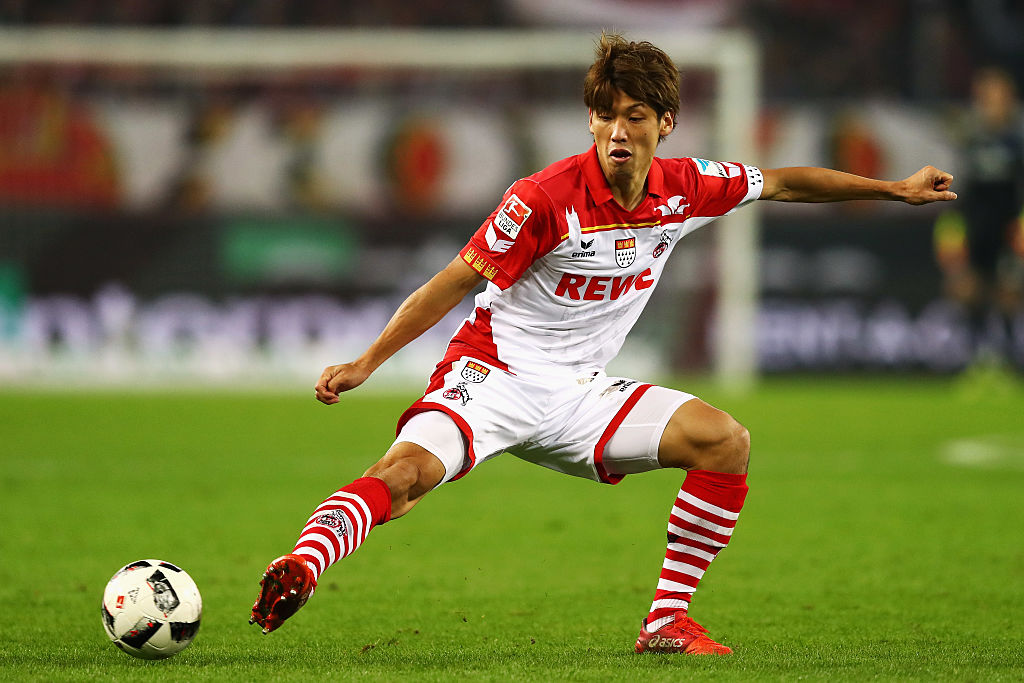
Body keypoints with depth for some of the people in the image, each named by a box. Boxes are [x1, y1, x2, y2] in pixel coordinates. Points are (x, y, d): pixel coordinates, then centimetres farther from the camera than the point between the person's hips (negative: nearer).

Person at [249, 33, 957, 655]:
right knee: (411, 469, -33)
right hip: (495, 374, -5)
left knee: (726, 439, -9)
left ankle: (666, 622, -5)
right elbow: (454, 283, -11)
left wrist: (897, 189, 18)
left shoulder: (685, 188, -2)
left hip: (579, 394, 5)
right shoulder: (546, 197, -18)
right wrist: (366, 363, -15)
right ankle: (298, 570, -48)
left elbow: (779, 183, 16)